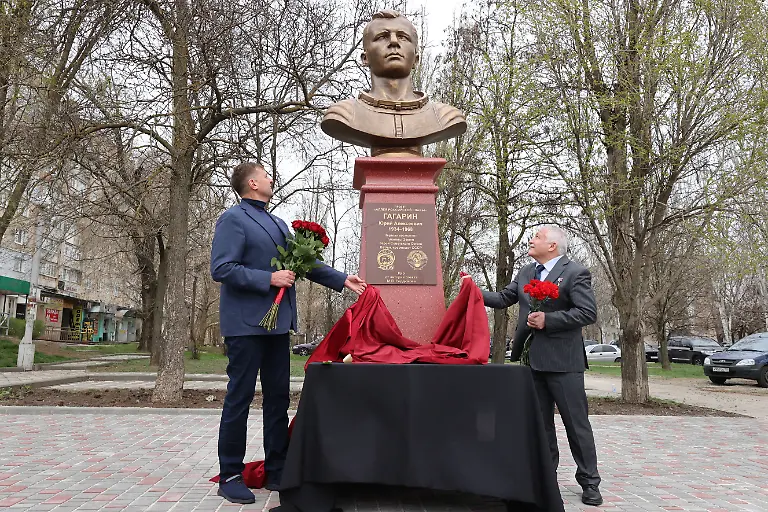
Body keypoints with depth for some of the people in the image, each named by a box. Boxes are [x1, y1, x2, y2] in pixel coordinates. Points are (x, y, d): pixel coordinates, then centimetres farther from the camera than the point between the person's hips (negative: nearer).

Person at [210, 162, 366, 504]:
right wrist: (269, 279, -18)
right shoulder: (233, 220, -7)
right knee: (239, 398, 0)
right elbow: (221, 269, -16)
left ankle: (276, 471, 22)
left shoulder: (277, 224, 18)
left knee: (278, 398, 11)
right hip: (246, 324, -8)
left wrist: (341, 280, 14)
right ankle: (230, 476, 13)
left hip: (277, 323, 8)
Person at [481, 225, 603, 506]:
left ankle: (589, 482, 18)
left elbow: (588, 312, -16)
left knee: (576, 423, 4)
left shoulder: (575, 272, -9)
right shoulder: (525, 272, 11)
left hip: (562, 360, -6)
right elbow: (503, 299, 12)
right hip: (531, 358, 6)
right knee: (539, 422, 14)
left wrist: (548, 320, -20)